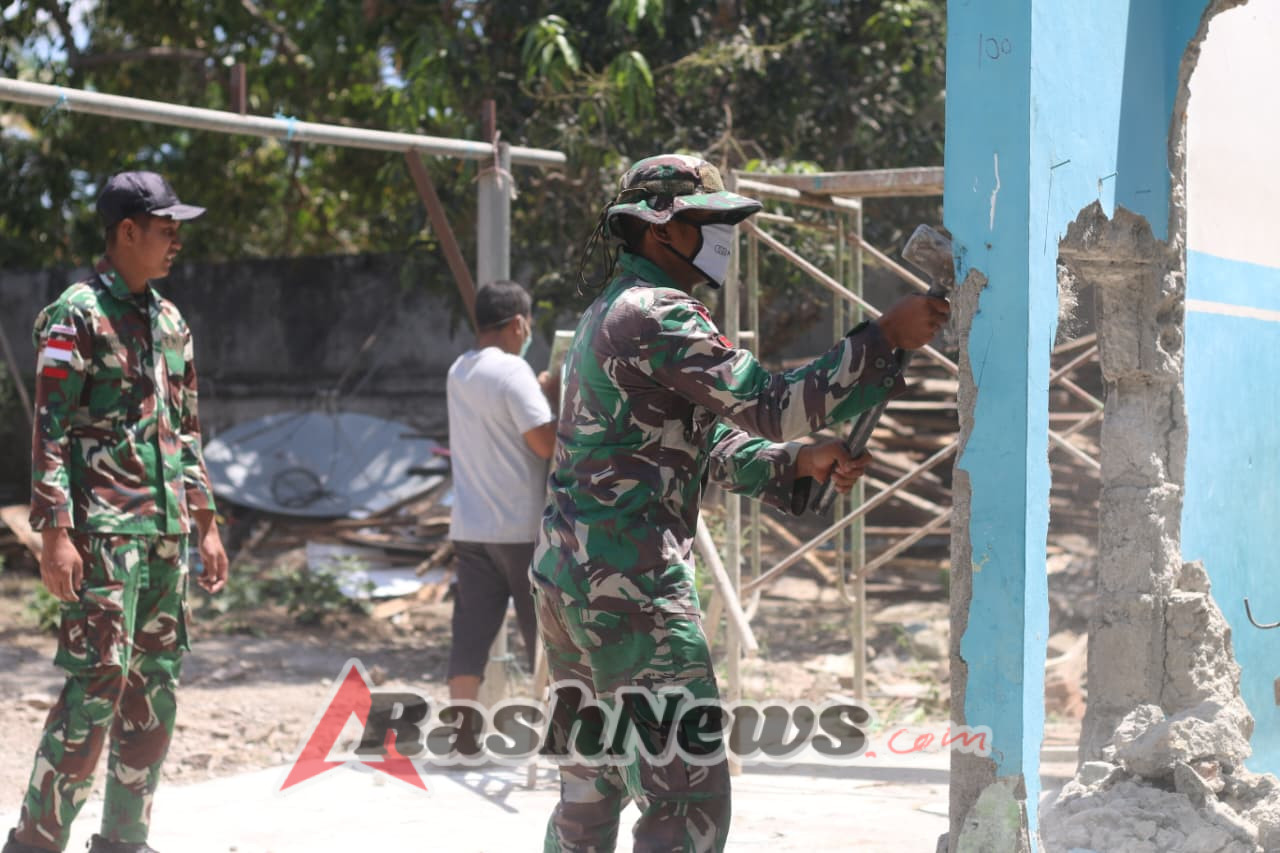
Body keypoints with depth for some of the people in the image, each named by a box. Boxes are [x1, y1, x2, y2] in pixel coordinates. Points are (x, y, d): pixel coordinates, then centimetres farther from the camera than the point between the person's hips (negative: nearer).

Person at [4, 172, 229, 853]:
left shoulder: (169, 321, 16)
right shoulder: (78, 315, -7)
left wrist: (206, 524, 18)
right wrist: (55, 533, -18)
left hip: (169, 530, 8)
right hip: (105, 529, -8)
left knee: (156, 685, 8)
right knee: (98, 683, -11)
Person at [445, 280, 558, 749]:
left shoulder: (459, 372, 11)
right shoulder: (513, 371, -14)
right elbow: (546, 442, -19)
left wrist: (540, 391, 10)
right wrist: (555, 399, -2)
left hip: (470, 527, 6)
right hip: (522, 527, -6)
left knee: (471, 631, 2)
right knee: (545, 631, 5)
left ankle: (461, 730, -4)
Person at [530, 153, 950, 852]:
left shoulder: (610, 312, 20)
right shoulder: (655, 314, -13)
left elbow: (710, 441, 20)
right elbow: (766, 406, -21)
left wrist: (798, 462, 5)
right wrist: (885, 337, -18)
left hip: (566, 572, 11)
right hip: (629, 581, -11)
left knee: (591, 789, 18)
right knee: (690, 795, -10)